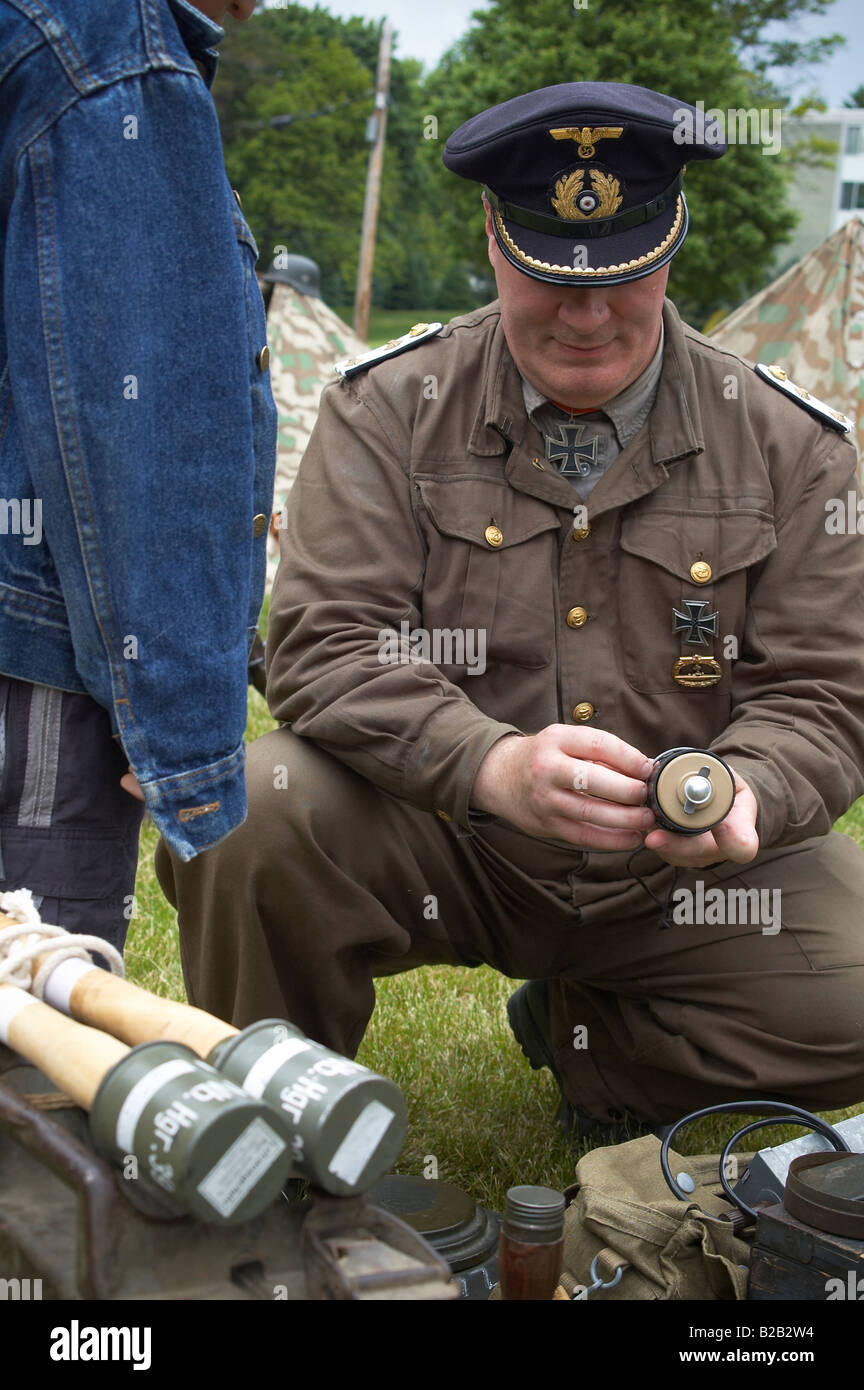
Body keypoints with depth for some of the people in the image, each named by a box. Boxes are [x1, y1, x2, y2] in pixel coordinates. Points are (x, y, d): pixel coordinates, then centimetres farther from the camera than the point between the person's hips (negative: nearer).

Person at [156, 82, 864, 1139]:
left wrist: (741, 791, -26)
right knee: (250, 808, -29)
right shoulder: (387, 408, -3)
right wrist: (494, 763, -33)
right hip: (445, 846, -1)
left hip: (681, 881, 2)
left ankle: (588, 1038, 11)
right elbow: (325, 646, -14)